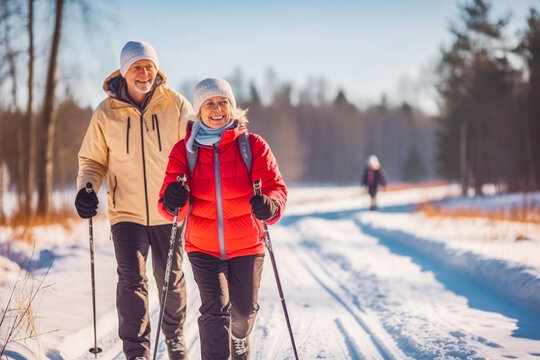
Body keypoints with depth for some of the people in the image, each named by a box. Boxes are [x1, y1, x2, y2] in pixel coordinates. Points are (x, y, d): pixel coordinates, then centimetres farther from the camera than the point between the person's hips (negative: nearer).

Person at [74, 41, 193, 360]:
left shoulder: (176, 105, -3)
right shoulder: (107, 113, -2)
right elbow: (93, 160, 8)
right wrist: (86, 188, -11)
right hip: (127, 212, -1)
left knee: (172, 279, 14)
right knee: (132, 279, -11)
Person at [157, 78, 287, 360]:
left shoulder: (253, 146, -7)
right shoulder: (184, 151, -5)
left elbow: (275, 186, -11)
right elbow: (172, 204, -8)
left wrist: (270, 205, -34)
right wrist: (173, 202, -33)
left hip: (246, 244, 1)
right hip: (203, 246, -1)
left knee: (244, 310, 15)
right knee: (216, 309, -15)